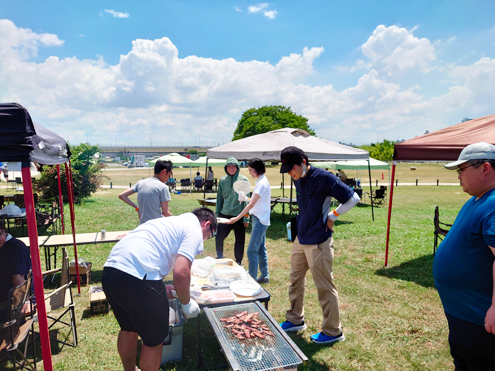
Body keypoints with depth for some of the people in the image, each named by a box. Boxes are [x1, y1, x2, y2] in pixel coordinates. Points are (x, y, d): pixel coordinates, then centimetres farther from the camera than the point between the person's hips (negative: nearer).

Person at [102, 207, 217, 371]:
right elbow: (180, 272, -13)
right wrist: (186, 303, 3)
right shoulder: (194, 230, 1)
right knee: (154, 339, 13)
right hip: (136, 278, -9)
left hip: (110, 271, 9)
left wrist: (161, 288, 25)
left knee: (128, 329, 30)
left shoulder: (171, 222, 26)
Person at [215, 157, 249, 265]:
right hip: (225, 214, 3)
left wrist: (246, 217, -10)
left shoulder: (243, 180, -4)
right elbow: (219, 198, 12)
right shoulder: (222, 180, 6)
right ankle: (219, 258, 27)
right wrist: (217, 214, 9)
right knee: (218, 238, 2)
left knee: (240, 240, 9)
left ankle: (238, 262, 27)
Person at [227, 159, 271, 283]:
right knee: (261, 249, 16)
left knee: (252, 250, -7)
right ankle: (264, 276, 26)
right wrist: (246, 198, 3)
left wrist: (237, 218, -24)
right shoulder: (261, 181, 13)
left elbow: (251, 204, -23)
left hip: (260, 220, -10)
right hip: (260, 219, 10)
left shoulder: (262, 184, -17)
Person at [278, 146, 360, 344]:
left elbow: (352, 198, -15)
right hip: (300, 239, 8)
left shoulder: (323, 178, -18)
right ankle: (295, 320, 35)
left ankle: (333, 332, 20)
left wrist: (332, 216, -11)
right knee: (295, 280, 18)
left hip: (318, 241, -8)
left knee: (325, 287, 3)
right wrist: (301, 224, 12)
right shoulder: (298, 180, 7)